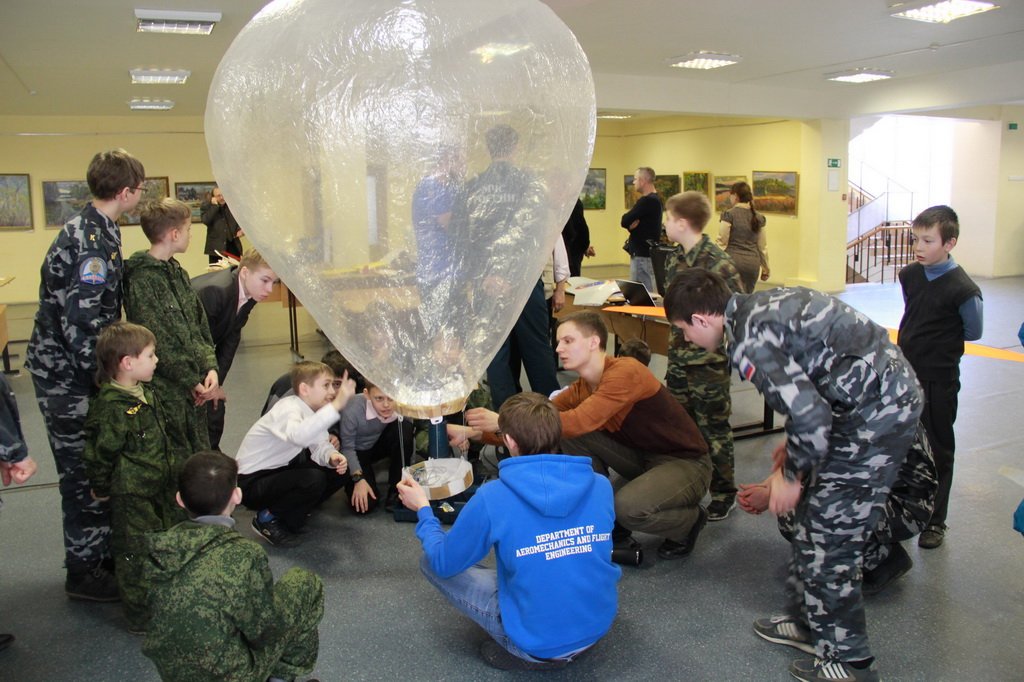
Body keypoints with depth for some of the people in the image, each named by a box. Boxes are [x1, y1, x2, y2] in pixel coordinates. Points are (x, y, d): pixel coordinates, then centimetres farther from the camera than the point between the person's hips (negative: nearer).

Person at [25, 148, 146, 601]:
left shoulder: (91, 229, 11)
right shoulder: (93, 240, -22)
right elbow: (82, 321, -26)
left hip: (70, 370, 10)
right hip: (67, 376, -10)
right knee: (84, 473, 2)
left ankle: (104, 553, 31)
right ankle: (85, 572, 16)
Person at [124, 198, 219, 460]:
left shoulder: (178, 272, 12)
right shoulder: (142, 279, -13)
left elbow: (200, 325, 13)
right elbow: (157, 342, -17)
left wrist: (210, 367, 1)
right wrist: (191, 381, -11)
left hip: (194, 387, 8)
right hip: (167, 390, -8)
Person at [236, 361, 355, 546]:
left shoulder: (313, 409, -2)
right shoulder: (288, 409, -28)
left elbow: (319, 446, -1)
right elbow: (298, 436, -51)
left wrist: (332, 457, -24)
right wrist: (336, 406, -57)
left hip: (281, 470, 9)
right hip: (252, 482, -9)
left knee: (337, 472, -1)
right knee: (313, 479, -30)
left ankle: (293, 511, 13)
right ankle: (267, 518, -6)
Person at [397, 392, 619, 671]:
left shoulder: (491, 498, -21)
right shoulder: (600, 486, -8)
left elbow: (444, 563, -6)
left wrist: (423, 509, 11)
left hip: (538, 641, -5)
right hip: (600, 625, 5)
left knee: (431, 562, 8)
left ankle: (529, 653, 7)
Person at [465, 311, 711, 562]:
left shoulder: (625, 372, -25)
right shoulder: (581, 389, -1)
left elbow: (579, 422, -37)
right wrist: (472, 431, -13)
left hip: (687, 463, -7)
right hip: (644, 457, 7)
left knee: (628, 506, -34)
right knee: (569, 435, -10)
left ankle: (689, 520, 1)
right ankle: (613, 530, 2)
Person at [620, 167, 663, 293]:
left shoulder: (647, 201, -18)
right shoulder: (654, 199, 15)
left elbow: (624, 221, -19)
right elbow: (626, 221, 10)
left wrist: (630, 223, 0)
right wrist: (632, 224, -10)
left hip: (643, 255, -10)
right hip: (643, 253, 10)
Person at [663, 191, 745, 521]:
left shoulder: (718, 262, -19)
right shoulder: (675, 258, 6)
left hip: (709, 361, -7)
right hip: (679, 356, 8)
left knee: (714, 429, 6)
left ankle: (724, 494, 22)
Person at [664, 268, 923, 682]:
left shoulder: (748, 341, -19)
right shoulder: (758, 305, 11)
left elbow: (810, 415, -23)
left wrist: (792, 475, -7)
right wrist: (796, 445, 21)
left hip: (875, 413, -10)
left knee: (828, 537, 0)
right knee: (815, 514, 18)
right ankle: (812, 620, 34)